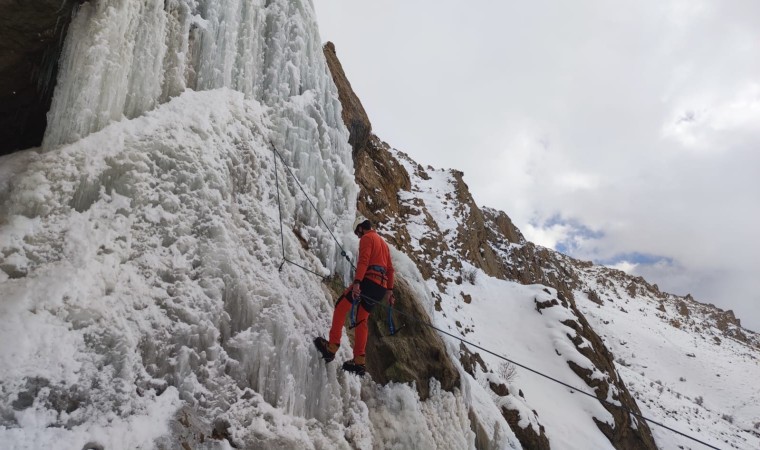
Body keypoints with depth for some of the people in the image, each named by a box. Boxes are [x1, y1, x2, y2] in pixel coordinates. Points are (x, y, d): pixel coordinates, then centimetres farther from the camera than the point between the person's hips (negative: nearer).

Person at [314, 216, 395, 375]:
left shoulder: (367, 238, 1)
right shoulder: (383, 242, 28)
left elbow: (363, 261, -16)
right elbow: (390, 269, 24)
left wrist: (356, 283, -26)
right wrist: (389, 290, 23)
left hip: (369, 280, -8)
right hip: (381, 287, 9)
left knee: (340, 308, -3)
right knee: (361, 320, 10)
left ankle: (332, 347, -10)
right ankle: (359, 361, 5)